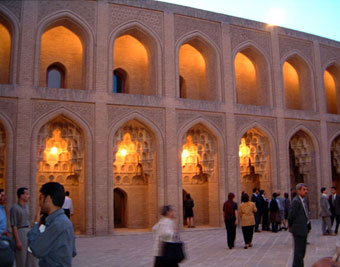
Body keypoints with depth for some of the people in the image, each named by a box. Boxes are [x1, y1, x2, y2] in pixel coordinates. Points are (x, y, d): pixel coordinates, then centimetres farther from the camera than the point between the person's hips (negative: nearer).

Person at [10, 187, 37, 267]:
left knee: (32, 257, 11)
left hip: (28, 232, 7)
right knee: (21, 259, 3)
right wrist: (18, 241, -18)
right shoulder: (14, 208, -14)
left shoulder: (26, 206, 9)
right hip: (20, 232, -7)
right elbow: (14, 226, -16)